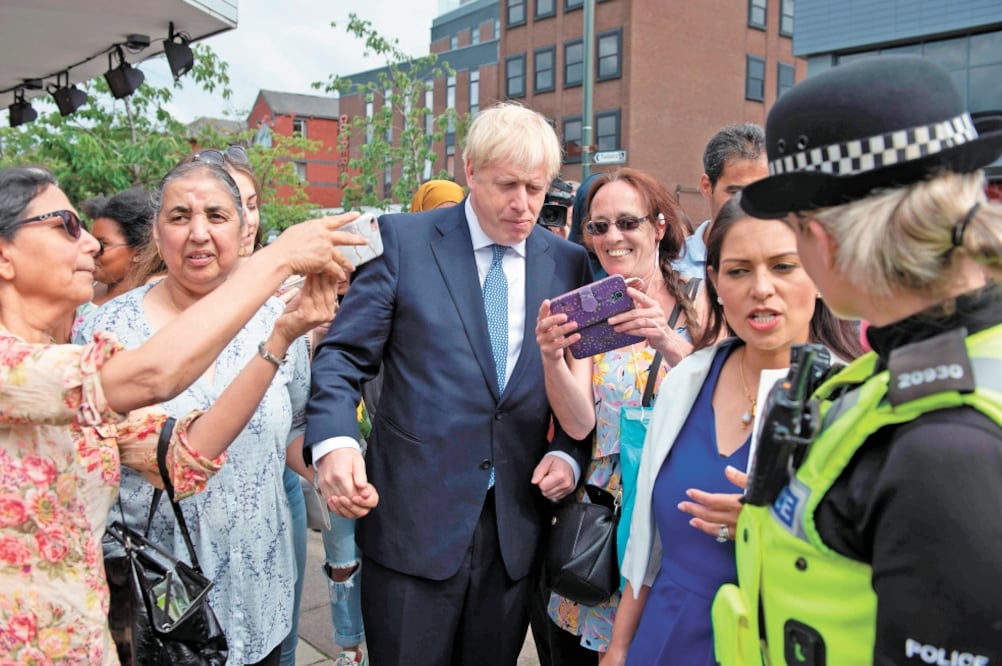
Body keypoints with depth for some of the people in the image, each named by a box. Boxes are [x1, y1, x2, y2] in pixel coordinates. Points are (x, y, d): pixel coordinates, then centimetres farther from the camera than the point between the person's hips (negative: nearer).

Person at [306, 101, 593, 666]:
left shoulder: (569, 262, 5)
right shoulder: (404, 239, -4)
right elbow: (344, 357, -5)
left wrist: (570, 454, -5)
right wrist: (334, 442, -22)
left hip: (516, 527, 3)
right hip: (413, 519, -3)